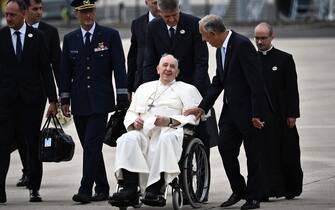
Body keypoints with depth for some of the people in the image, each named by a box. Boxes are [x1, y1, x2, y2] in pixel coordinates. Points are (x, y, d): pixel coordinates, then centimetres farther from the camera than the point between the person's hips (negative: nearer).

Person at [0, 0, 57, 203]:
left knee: (33, 145, 4)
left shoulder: (37, 37, 3)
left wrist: (52, 100, 0)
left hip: (32, 99, 0)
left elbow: (46, 69, 4)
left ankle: (35, 189, 13)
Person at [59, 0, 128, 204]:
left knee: (92, 145, -13)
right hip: (79, 102, 4)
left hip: (100, 101, -4)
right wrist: (65, 100, 6)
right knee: (90, 147, 7)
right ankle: (102, 189, 16)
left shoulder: (110, 35, 0)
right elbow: (65, 72, 11)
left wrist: (123, 97, -6)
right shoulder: (70, 39, 9)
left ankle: (85, 190, -16)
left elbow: (119, 68, -2)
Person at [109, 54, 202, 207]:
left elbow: (192, 118, 5)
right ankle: (130, 190, -41)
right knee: (128, 140, -32)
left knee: (165, 140, -40)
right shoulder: (144, 88, 32)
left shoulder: (187, 90, 20)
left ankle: (155, 189, -47)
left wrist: (170, 121, -11)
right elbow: (130, 113, 26)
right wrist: (134, 121, 2)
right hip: (143, 130, 3)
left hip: (170, 130, -3)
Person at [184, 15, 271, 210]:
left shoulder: (242, 45, -19)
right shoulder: (221, 49, 10)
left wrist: (257, 113, -21)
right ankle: (238, 190, 15)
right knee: (225, 148, 2)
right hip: (231, 109, 8)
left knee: (253, 153, 1)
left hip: (249, 110, -8)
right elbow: (218, 82, 16)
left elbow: (256, 80, -21)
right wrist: (203, 107, 7)